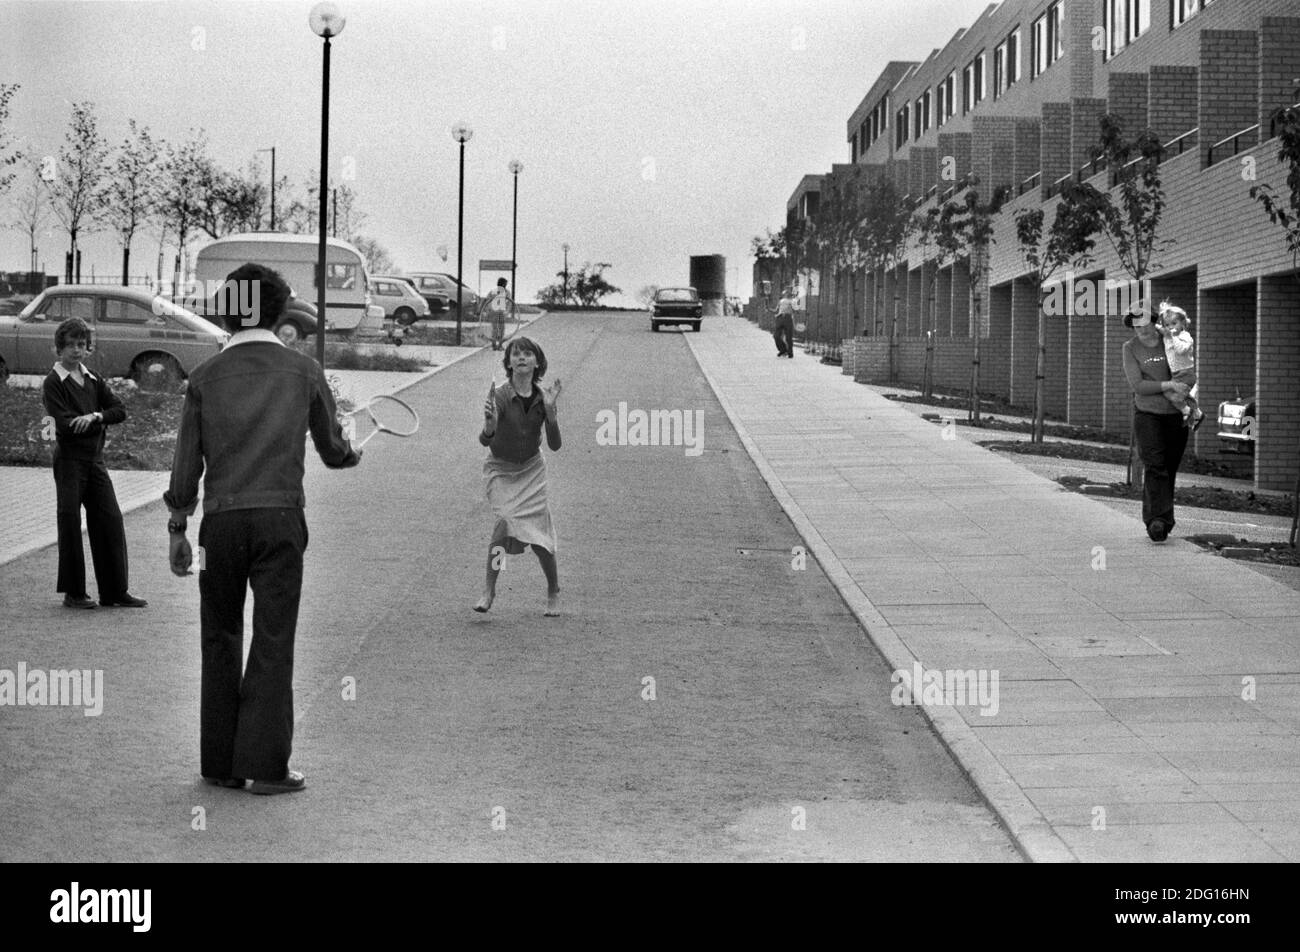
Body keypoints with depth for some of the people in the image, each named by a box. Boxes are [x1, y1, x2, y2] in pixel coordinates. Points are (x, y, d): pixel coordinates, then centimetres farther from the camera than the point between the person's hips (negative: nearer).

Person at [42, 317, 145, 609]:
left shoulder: (94, 380, 13)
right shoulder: (53, 383, -5)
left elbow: (120, 410, 3)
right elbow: (65, 424, -17)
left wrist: (96, 416, -16)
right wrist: (102, 422, -11)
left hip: (95, 459, 6)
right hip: (69, 460, -6)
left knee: (110, 522, 3)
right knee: (70, 524, -3)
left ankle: (115, 591, 9)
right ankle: (73, 593, 5)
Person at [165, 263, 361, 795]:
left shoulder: (205, 377, 5)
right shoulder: (302, 371, 3)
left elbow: (186, 466, 6)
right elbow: (333, 452, 11)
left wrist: (178, 532, 14)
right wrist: (352, 453, 34)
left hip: (221, 519, 1)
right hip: (280, 517, -1)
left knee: (220, 641, 11)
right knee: (273, 642, 0)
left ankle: (220, 763, 15)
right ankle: (266, 765, -3)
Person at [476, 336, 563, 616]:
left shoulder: (542, 398, -11)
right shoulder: (500, 396, -21)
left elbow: (555, 445, -16)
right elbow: (484, 440, -33)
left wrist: (549, 408, -28)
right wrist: (489, 424, -55)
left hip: (531, 469, 2)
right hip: (500, 469, -2)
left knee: (538, 532, -3)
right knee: (506, 520, -24)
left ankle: (554, 592, 19)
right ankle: (488, 589, -12)